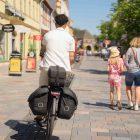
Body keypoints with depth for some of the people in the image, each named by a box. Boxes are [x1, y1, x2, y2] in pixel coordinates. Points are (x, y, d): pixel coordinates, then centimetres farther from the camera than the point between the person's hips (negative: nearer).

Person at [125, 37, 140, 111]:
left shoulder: (130, 50, -8)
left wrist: (130, 68, 1)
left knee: (128, 87, 17)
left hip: (131, 71, -2)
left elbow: (125, 62, -10)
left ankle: (130, 102, 12)